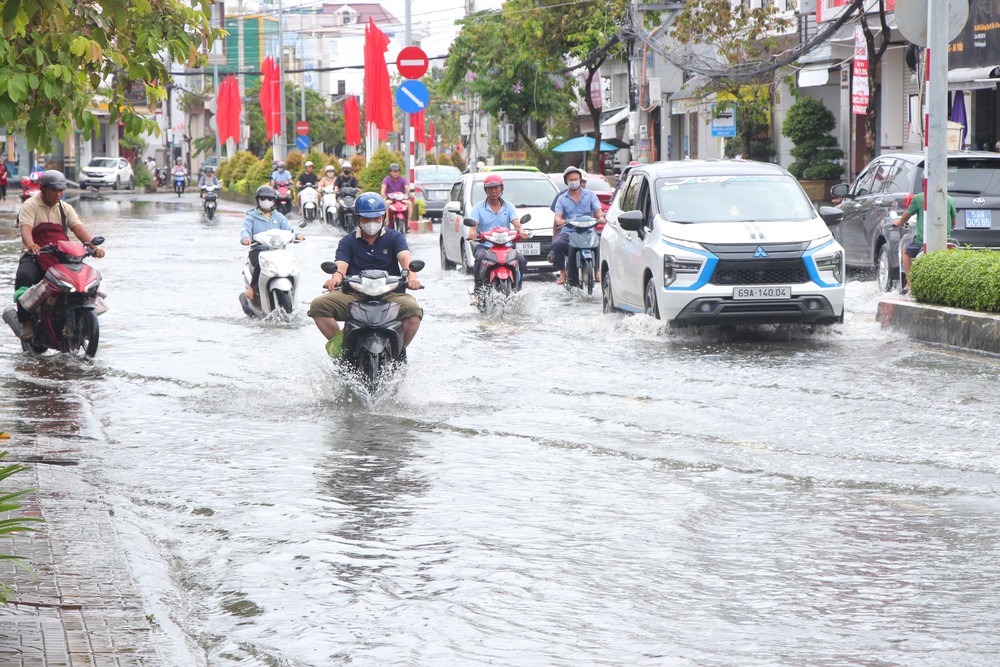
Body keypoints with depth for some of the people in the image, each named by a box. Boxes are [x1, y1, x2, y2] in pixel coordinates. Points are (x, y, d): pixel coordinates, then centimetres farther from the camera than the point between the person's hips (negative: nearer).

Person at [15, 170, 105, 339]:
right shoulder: (30, 206, 0)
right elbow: (25, 229, -18)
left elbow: (79, 228, 0)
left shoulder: (65, 209, 15)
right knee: (24, 276, -36)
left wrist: (94, 246, -20)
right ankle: (26, 322, -28)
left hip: (62, 256, 4)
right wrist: (30, 244, -42)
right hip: (34, 256, -4)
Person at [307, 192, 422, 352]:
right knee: (318, 306, -21)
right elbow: (341, 263, -2)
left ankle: (400, 349, -5)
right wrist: (336, 277, -28)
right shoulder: (349, 241, 17)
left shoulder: (394, 237, 14)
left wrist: (411, 275, -30)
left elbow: (404, 257, -6)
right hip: (353, 294, 1)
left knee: (413, 310, -32)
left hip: (389, 292, -1)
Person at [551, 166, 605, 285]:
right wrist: (559, 221, -24)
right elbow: (557, 216, 2)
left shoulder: (590, 195, 16)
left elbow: (598, 210, 2)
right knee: (558, 244, -32)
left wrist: (601, 217, -23)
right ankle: (562, 273, -18)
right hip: (568, 232, 1)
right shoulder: (562, 199, 17)